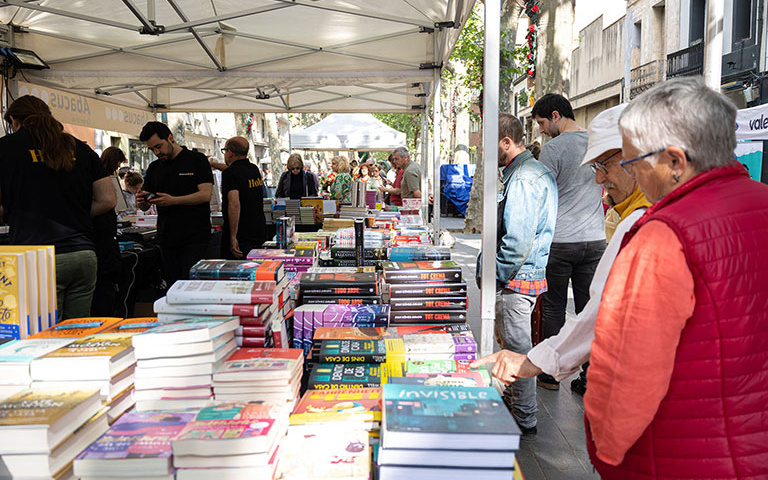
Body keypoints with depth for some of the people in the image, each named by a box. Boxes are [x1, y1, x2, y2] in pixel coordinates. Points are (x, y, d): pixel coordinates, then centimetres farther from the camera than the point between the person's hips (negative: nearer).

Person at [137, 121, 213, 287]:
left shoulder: (197, 160, 0)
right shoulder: (154, 168, 16)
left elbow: (205, 195, -11)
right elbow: (145, 207, 16)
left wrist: (173, 200, -23)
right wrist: (141, 201, -9)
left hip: (194, 237, -5)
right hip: (166, 239, 5)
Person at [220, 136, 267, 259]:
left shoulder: (230, 173, -14)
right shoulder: (255, 169, 10)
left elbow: (234, 203, -27)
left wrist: (233, 237, -27)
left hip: (241, 237, -8)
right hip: (260, 234, 8)